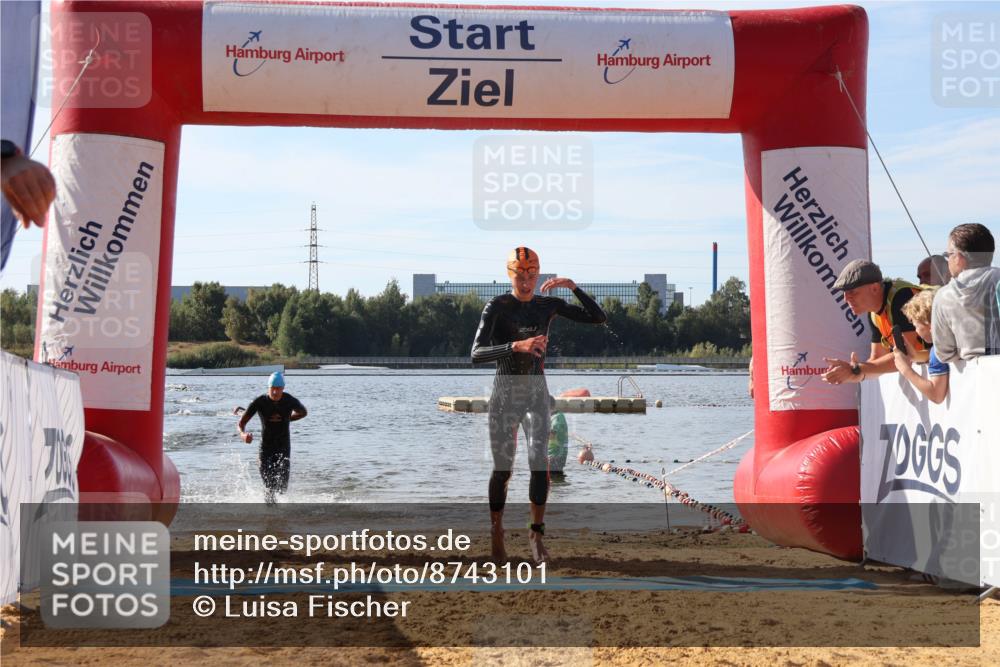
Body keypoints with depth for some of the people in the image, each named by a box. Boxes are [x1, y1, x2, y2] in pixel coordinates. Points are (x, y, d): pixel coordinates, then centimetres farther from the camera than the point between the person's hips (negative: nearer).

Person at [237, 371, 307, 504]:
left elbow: (303, 412, 13)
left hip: (284, 447, 1)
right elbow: (241, 423, -12)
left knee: (282, 488, -6)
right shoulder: (259, 402, -14)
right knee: (269, 487, -7)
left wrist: (286, 419, 0)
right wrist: (243, 434, -34)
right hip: (266, 448, -1)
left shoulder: (290, 401, -11)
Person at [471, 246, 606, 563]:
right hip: (505, 393, -2)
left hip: (537, 392, 2)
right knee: (502, 468, 3)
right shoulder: (496, 307, -11)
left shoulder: (549, 305, 3)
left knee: (540, 462, -15)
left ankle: (536, 533, -5)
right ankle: (497, 534, 21)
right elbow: (476, 354, -23)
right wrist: (516, 346, -38)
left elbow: (599, 318, 1)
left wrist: (574, 287, -11)